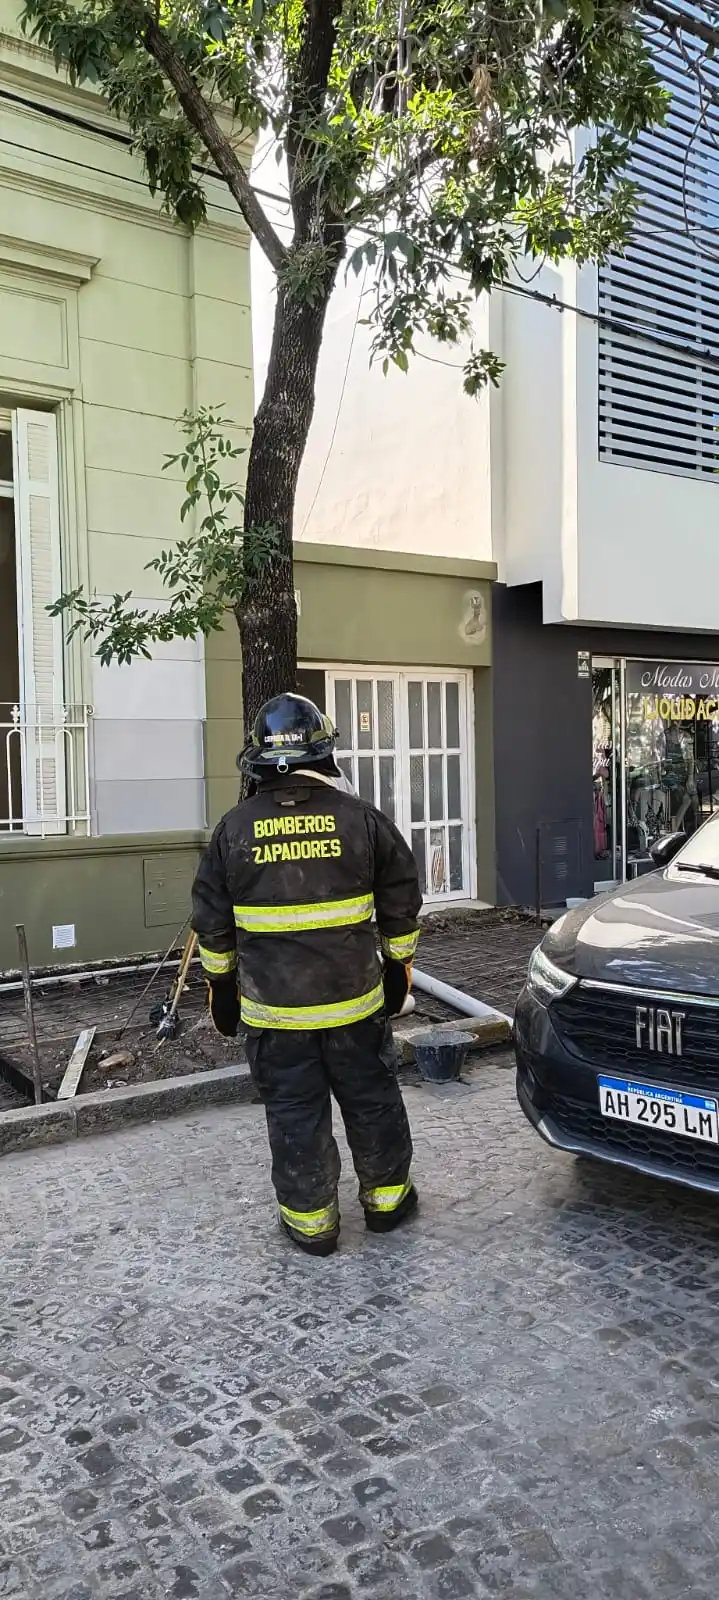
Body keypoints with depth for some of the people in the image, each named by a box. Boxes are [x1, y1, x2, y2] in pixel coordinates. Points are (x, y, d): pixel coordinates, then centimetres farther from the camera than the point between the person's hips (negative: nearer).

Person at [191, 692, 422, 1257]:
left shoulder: (235, 828, -3)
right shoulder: (360, 817, -5)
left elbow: (213, 922, 3)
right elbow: (400, 902, 1)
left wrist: (221, 986, 15)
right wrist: (398, 965, 15)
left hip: (273, 1006, 0)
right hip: (353, 999, 0)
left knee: (295, 1115, 11)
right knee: (371, 1101, 17)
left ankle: (310, 1220, 22)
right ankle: (387, 1197, 32)